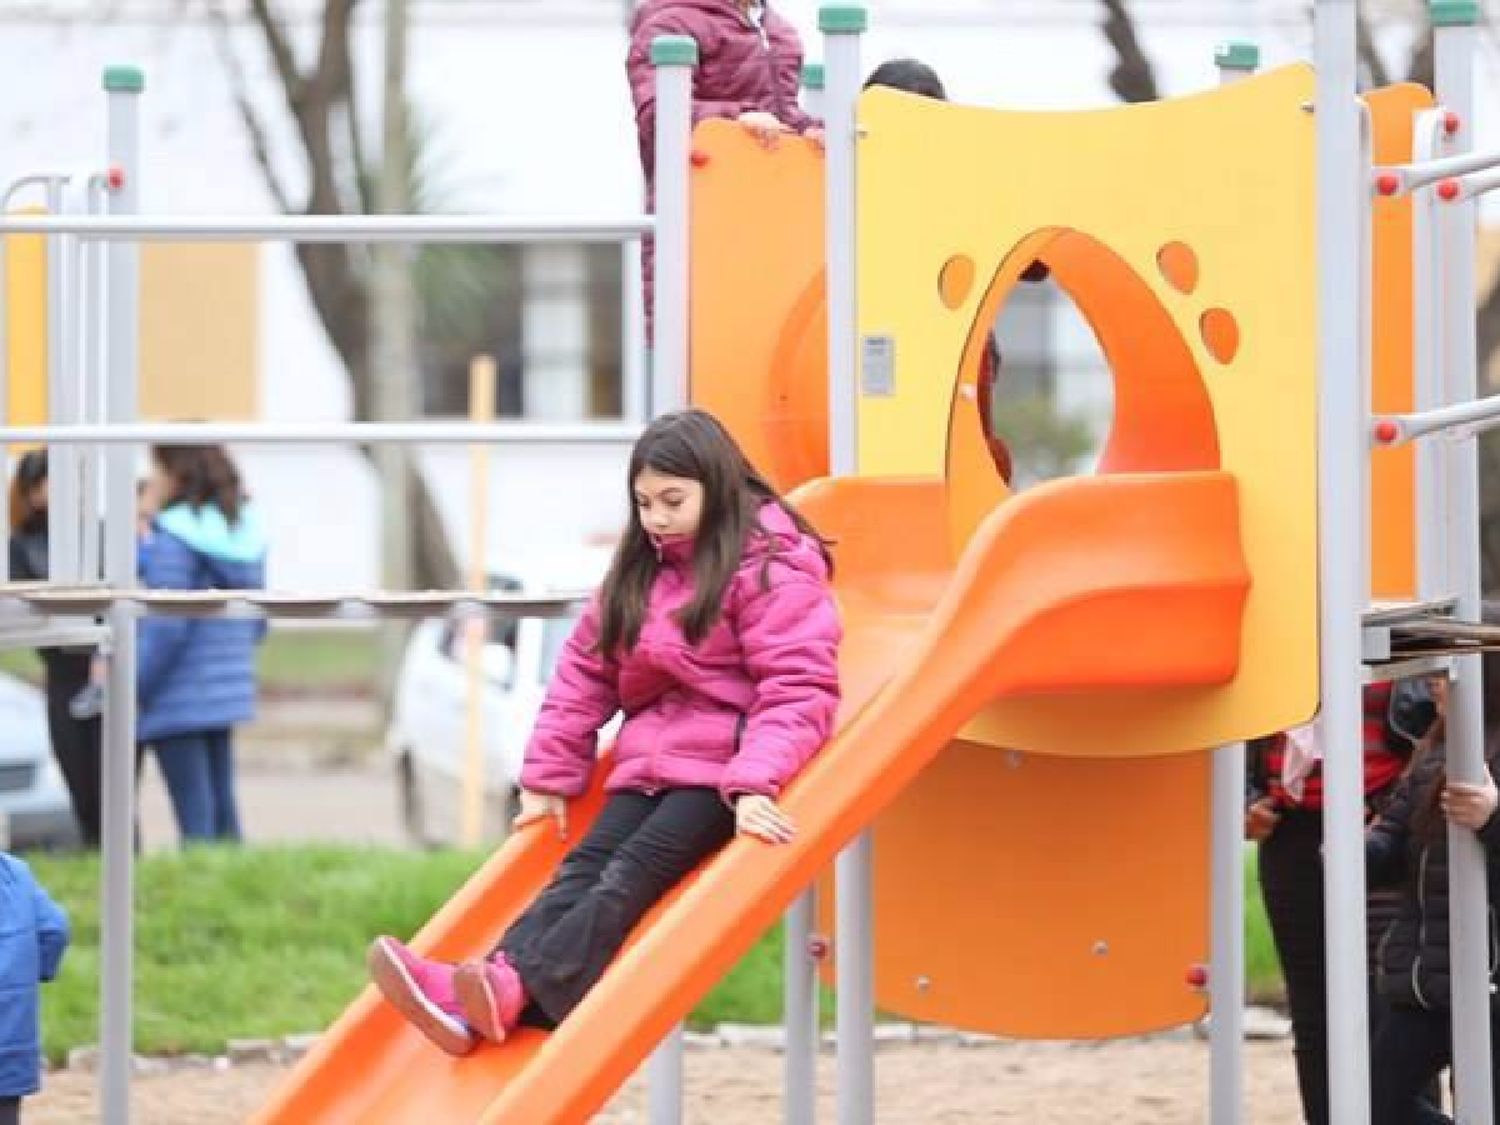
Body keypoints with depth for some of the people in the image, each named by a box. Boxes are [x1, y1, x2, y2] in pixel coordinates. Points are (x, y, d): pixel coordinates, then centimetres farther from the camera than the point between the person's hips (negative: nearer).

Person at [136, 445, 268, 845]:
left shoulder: (174, 540, -15)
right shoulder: (242, 531, 9)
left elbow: (167, 627, -19)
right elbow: (257, 621, 14)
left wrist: (130, 688, -13)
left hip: (178, 702, -8)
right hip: (227, 690, 8)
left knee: (195, 818, -5)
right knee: (223, 809, 14)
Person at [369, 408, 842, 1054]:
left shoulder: (768, 565, -9)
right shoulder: (640, 568, 15)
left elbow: (796, 688, -18)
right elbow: (585, 671, 18)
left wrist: (755, 785, -30)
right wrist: (548, 776, 13)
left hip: (725, 764, -7)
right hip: (651, 761, 7)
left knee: (635, 872, -24)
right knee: (586, 868, -15)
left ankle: (520, 988, -45)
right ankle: (470, 1001, -37)